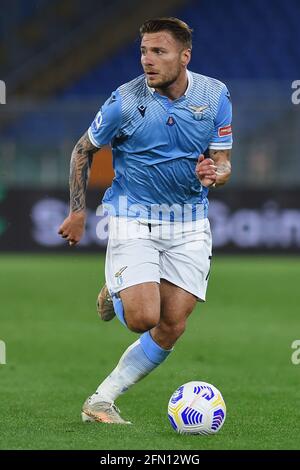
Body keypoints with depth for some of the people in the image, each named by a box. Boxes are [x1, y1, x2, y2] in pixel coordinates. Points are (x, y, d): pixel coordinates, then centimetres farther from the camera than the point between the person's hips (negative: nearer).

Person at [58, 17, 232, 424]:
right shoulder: (126, 101, -12)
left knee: (171, 328, -4)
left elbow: (223, 164, 1)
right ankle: (115, 295, 17)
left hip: (190, 224, 3)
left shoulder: (216, 96, -4)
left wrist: (213, 174, -23)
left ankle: (102, 400, 8)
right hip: (133, 219, -3)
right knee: (143, 318, -19)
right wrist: (77, 212, 1)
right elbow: (83, 151, 2)